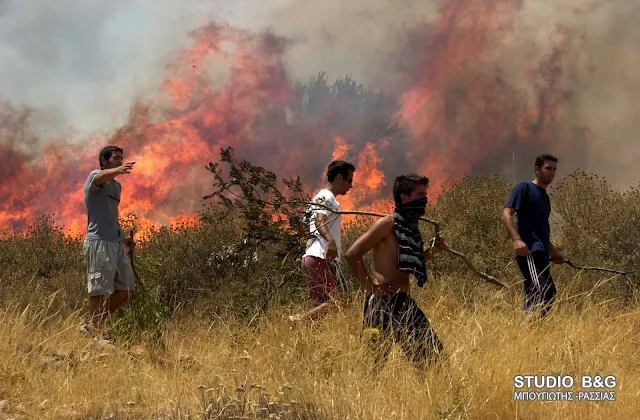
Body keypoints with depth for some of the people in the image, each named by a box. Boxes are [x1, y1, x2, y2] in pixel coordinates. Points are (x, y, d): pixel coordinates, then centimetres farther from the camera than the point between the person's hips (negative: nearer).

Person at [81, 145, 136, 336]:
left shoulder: (117, 185, 22)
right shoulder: (95, 176, -4)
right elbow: (102, 177, -31)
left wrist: (123, 238, 19)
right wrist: (118, 171, -52)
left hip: (116, 243, 9)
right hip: (99, 242, -9)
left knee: (126, 288, 7)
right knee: (100, 291, -7)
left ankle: (92, 326, 16)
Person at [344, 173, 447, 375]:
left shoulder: (410, 227, 14)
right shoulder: (387, 224, -12)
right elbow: (352, 254, -20)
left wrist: (432, 250, 12)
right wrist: (370, 286, -17)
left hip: (404, 301, 9)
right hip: (383, 302, -9)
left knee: (431, 351, 9)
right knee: (378, 358, -5)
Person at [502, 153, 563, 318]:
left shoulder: (545, 197, 25)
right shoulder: (525, 188, -1)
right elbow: (506, 214, -11)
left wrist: (553, 251, 25)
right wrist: (516, 239, -24)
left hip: (541, 254, 10)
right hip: (529, 251, -10)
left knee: (549, 295, 7)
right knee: (539, 291, -22)